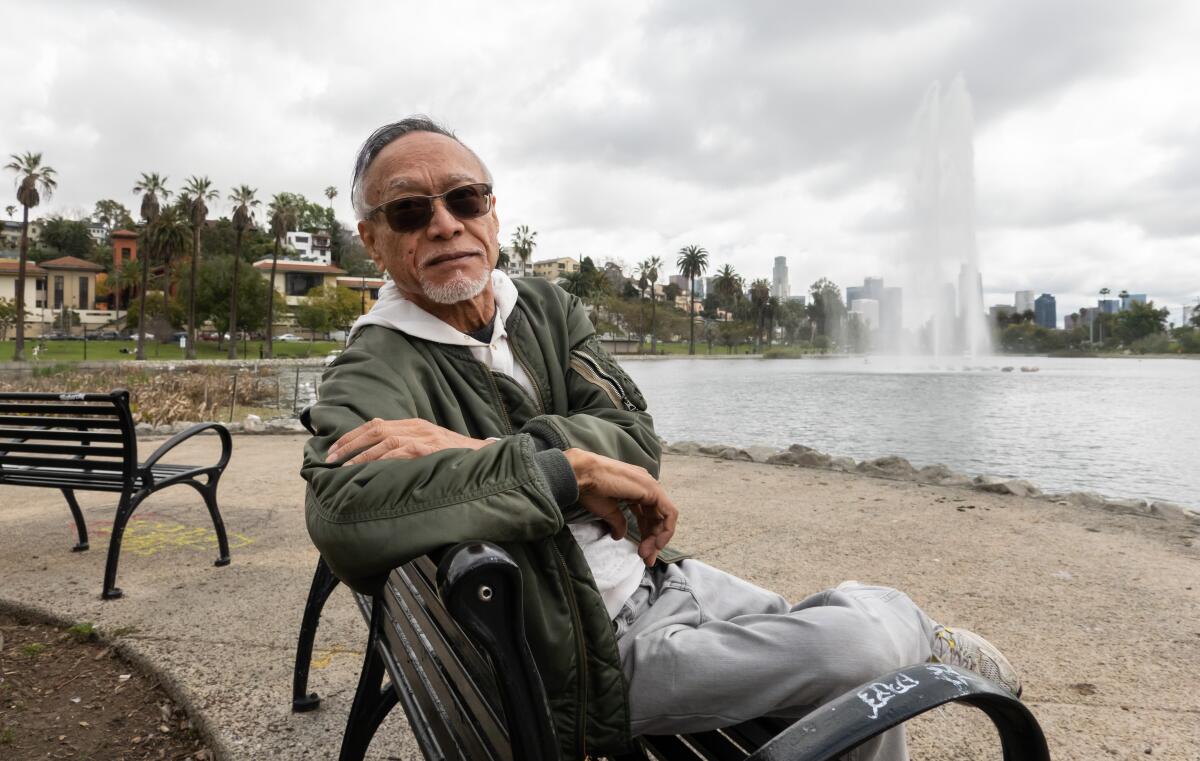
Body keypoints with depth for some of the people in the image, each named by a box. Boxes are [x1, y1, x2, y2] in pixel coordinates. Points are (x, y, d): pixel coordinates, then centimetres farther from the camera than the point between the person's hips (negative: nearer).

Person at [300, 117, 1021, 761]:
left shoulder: (549, 307, 7)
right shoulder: (374, 373, -12)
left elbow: (635, 440, -5)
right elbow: (341, 513, -34)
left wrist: (480, 451, -22)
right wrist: (572, 468, -27)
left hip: (660, 577, 6)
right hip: (597, 655, -6)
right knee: (869, 642, -17)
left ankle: (925, 650, 37)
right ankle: (925, 644, 16)